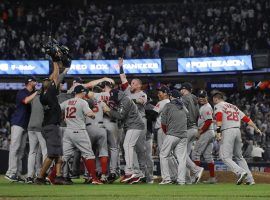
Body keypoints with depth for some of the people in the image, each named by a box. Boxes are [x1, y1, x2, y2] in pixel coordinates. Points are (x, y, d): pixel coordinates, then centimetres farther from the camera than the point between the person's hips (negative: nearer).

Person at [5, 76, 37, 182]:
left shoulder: (33, 94, 20)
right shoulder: (22, 93, -6)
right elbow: (26, 101, -25)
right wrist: (36, 93, -17)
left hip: (26, 125, 9)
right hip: (17, 123, -9)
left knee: (21, 150, 5)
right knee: (15, 147, -14)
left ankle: (17, 174, 5)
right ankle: (11, 172, -20)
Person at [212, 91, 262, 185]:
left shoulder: (218, 106, 7)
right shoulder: (233, 107, 26)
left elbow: (219, 117, -14)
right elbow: (246, 118, 19)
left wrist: (218, 131, -23)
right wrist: (256, 129, 17)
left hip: (227, 131, -7)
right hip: (238, 131, 7)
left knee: (225, 156, -7)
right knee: (239, 156, 16)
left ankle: (240, 172, -27)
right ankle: (250, 179, 8)